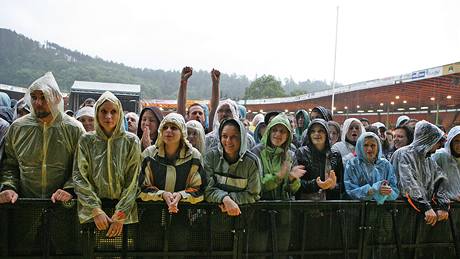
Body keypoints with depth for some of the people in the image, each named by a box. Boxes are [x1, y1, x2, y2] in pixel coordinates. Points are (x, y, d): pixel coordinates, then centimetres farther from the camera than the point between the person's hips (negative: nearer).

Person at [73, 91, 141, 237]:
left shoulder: (131, 141, 1)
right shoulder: (86, 140, 3)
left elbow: (132, 181, -3)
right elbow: (79, 177, -3)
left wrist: (120, 215, -11)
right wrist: (96, 210, -12)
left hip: (124, 213, 0)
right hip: (91, 213, 0)